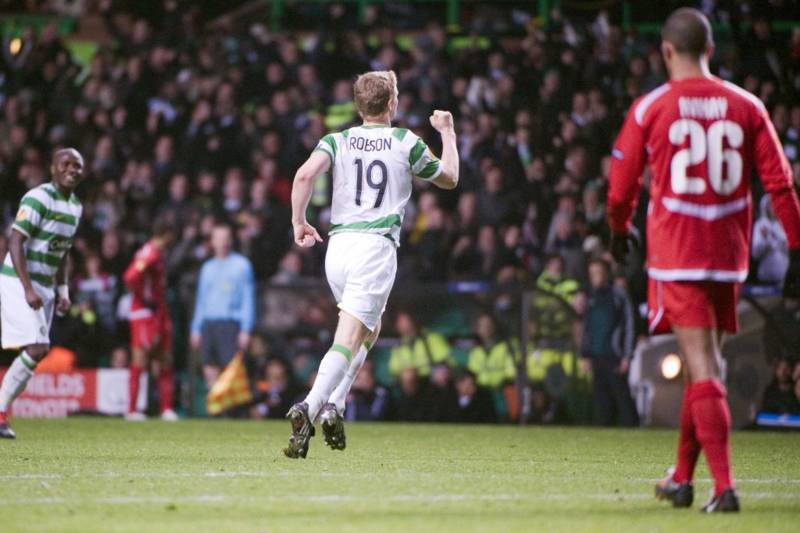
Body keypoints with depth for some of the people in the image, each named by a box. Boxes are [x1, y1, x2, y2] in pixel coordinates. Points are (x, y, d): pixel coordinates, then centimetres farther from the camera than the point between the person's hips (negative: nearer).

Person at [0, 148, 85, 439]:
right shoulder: (38, 198, -15)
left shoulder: (76, 207, 12)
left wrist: (63, 291, 13)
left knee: (38, 351, 3)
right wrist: (28, 289, -24)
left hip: (44, 287, 8)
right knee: (38, 348, -16)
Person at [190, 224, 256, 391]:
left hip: (230, 324, -5)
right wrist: (196, 329, 15)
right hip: (208, 324, 5)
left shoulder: (242, 265, 3)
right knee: (210, 366, 2)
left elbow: (248, 299, 0)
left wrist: (246, 330, -8)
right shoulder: (207, 268, 18)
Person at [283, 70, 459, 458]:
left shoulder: (337, 141, 10)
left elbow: (305, 174, -8)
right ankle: (309, 407, -33)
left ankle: (333, 404, 9)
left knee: (370, 329, 24)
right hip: (376, 247, -5)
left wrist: (299, 221, 1)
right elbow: (449, 179, 20)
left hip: (337, 247, 5)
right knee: (348, 342, -12)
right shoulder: (406, 143, 5)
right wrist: (447, 131, 32)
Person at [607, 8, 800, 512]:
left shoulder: (650, 108, -4)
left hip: (676, 256, -3)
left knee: (703, 368, -7)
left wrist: (619, 232, 21)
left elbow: (621, 189, 1)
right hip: (729, 253, 3)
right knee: (707, 362, 17)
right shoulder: (746, 106, 4)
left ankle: (724, 486, -19)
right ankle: (682, 479, 28)